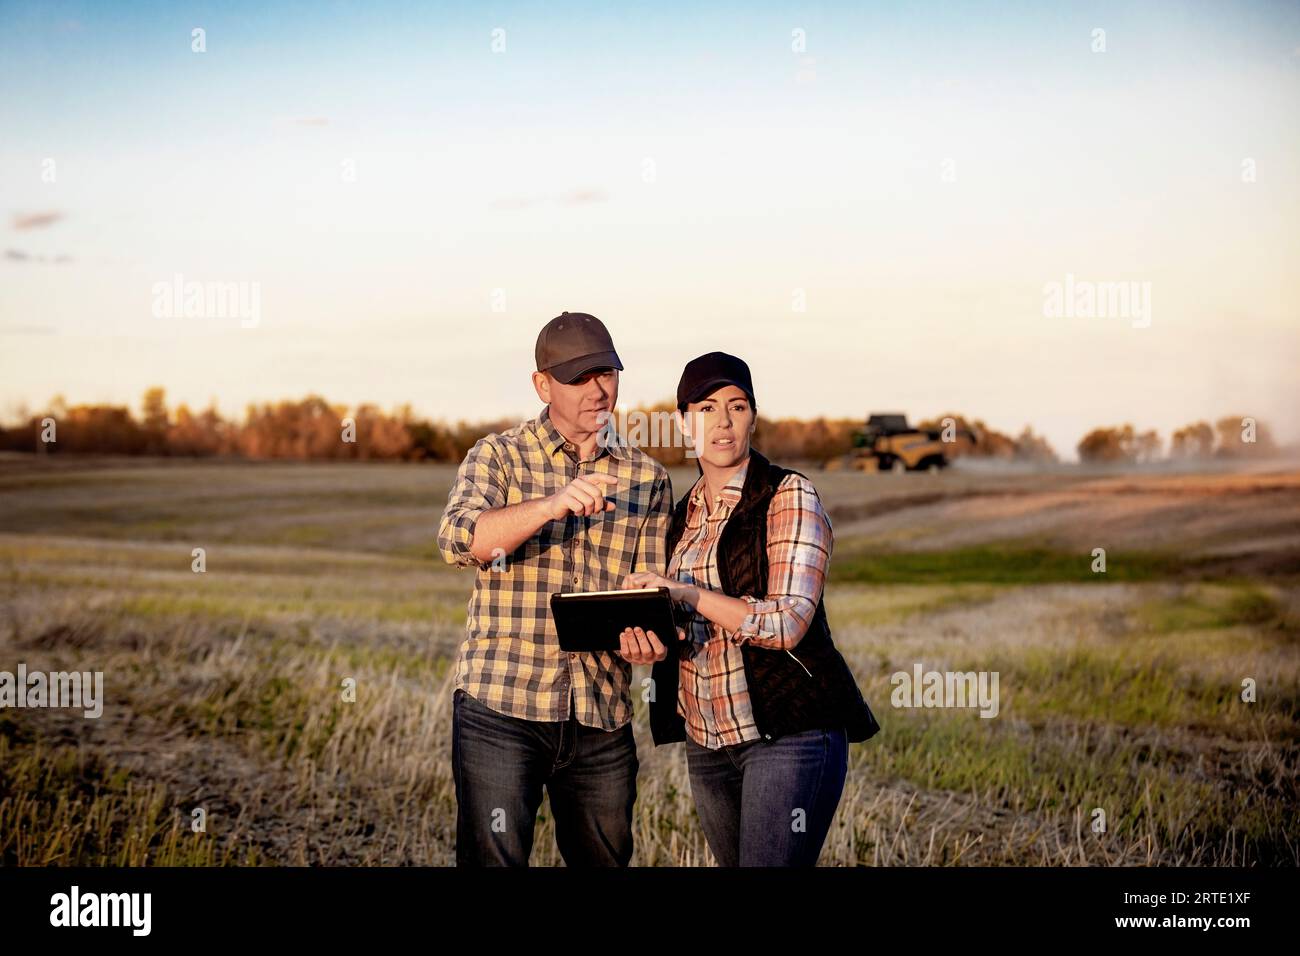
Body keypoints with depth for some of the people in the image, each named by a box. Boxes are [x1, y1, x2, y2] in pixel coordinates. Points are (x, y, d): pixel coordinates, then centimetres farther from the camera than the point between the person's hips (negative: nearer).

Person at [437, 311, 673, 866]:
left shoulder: (647, 479, 11)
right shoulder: (498, 457, 2)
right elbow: (457, 541, -17)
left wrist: (646, 635, -15)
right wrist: (551, 505, -32)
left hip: (603, 716, 4)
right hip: (500, 705, -3)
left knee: (605, 859, 11)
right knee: (493, 859, -6)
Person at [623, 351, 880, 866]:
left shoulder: (789, 497, -7)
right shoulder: (684, 514, 13)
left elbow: (789, 622, -17)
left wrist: (689, 595, -24)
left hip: (789, 732, -7)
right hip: (706, 742, 7)